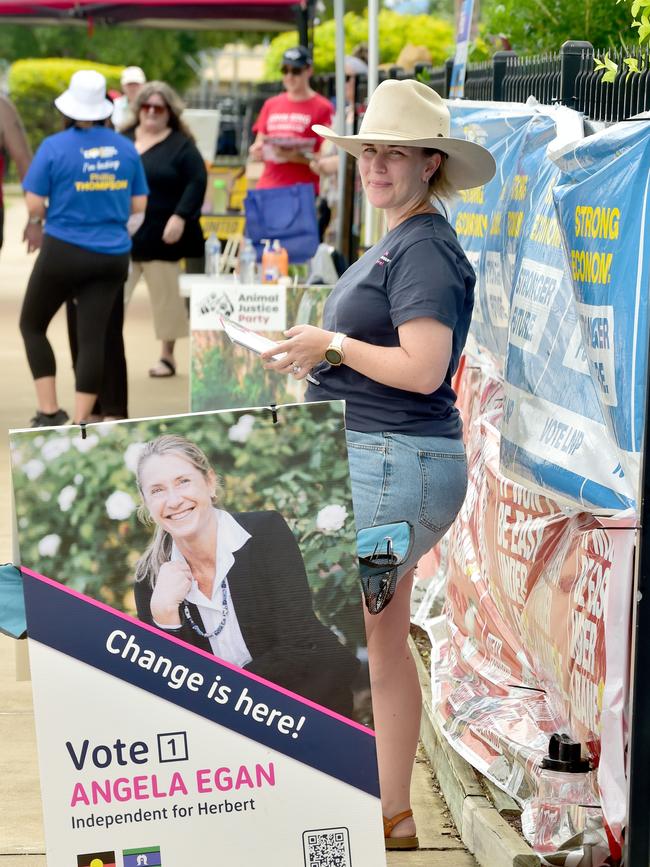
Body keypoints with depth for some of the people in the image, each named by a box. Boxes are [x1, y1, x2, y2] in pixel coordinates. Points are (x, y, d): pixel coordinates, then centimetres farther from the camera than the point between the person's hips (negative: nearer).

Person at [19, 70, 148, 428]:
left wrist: (45, 218, 11)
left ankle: (49, 412, 8)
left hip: (63, 250, -3)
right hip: (112, 255, 3)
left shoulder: (55, 147, -10)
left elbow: (34, 205, -10)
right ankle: (79, 421, 3)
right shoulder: (125, 148, 2)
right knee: (92, 336, 4)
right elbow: (138, 206, 8)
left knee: (31, 325, 14)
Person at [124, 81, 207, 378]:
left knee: (165, 295, 5)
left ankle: (167, 356, 17)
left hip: (161, 237, -4)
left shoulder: (181, 145, -2)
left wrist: (180, 217, -18)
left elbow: (197, 182, -9)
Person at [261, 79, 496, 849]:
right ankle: (392, 816, 24)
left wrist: (332, 346, -14)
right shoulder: (396, 244, 17)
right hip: (373, 460, 11)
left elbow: (423, 368, -24)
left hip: (394, 467, -11)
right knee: (381, 648, 15)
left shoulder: (424, 250, -16)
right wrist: (320, 351, 10)